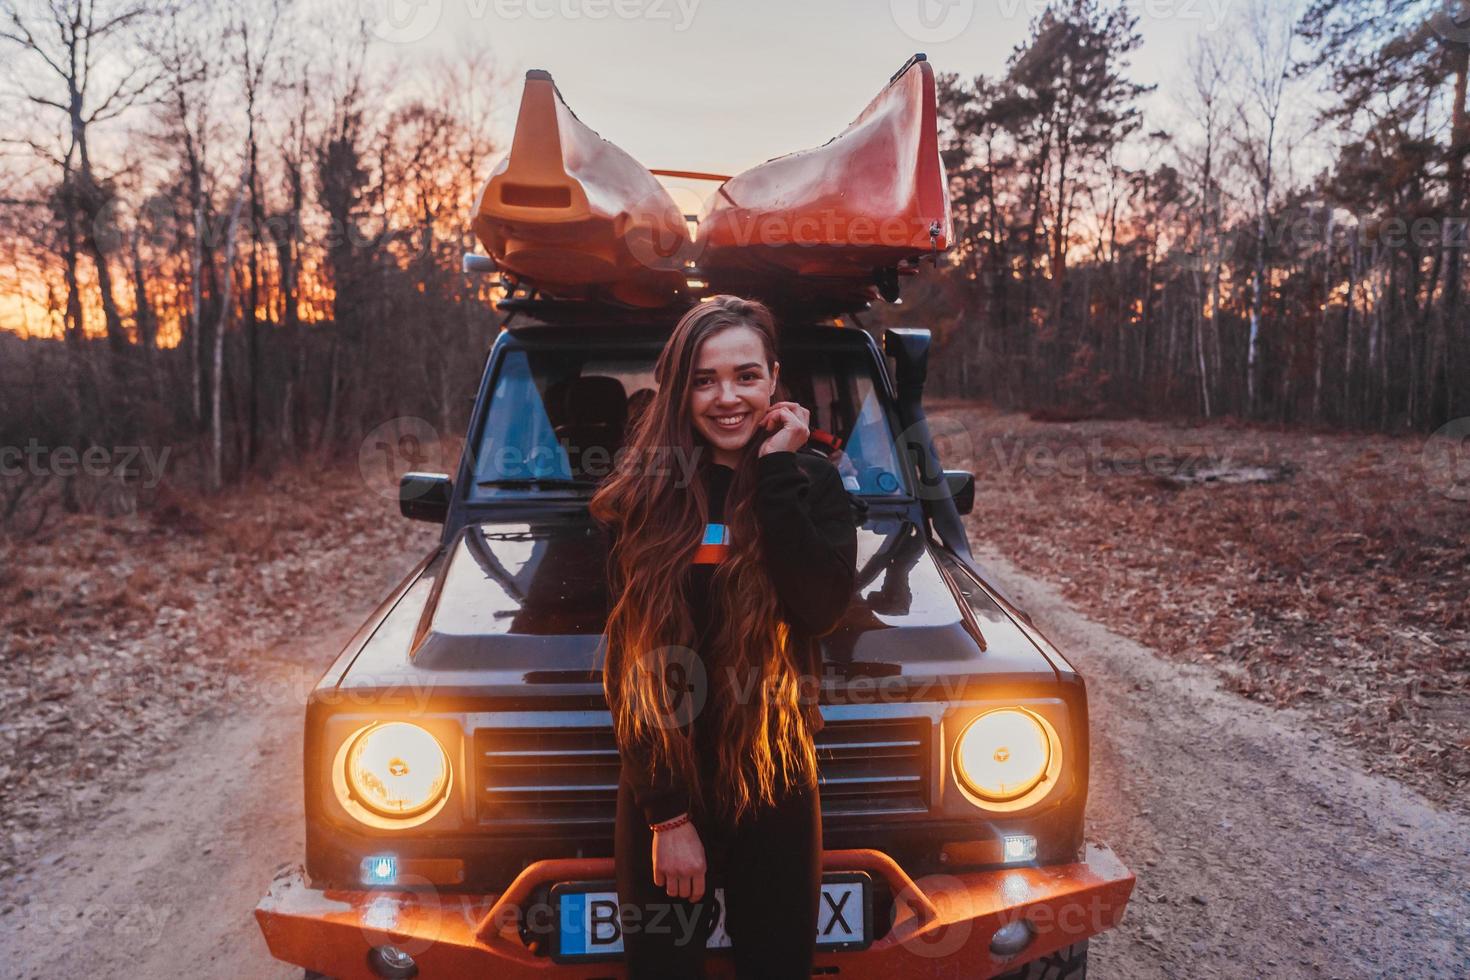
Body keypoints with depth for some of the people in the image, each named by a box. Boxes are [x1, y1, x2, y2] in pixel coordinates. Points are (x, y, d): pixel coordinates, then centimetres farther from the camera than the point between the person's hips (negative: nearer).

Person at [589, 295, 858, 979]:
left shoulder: (812, 482, -2)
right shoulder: (642, 497, -6)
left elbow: (821, 609, -19)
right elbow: (627, 664, -7)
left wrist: (778, 474, -18)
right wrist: (667, 813, -11)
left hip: (777, 782, 1)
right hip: (664, 787, -1)